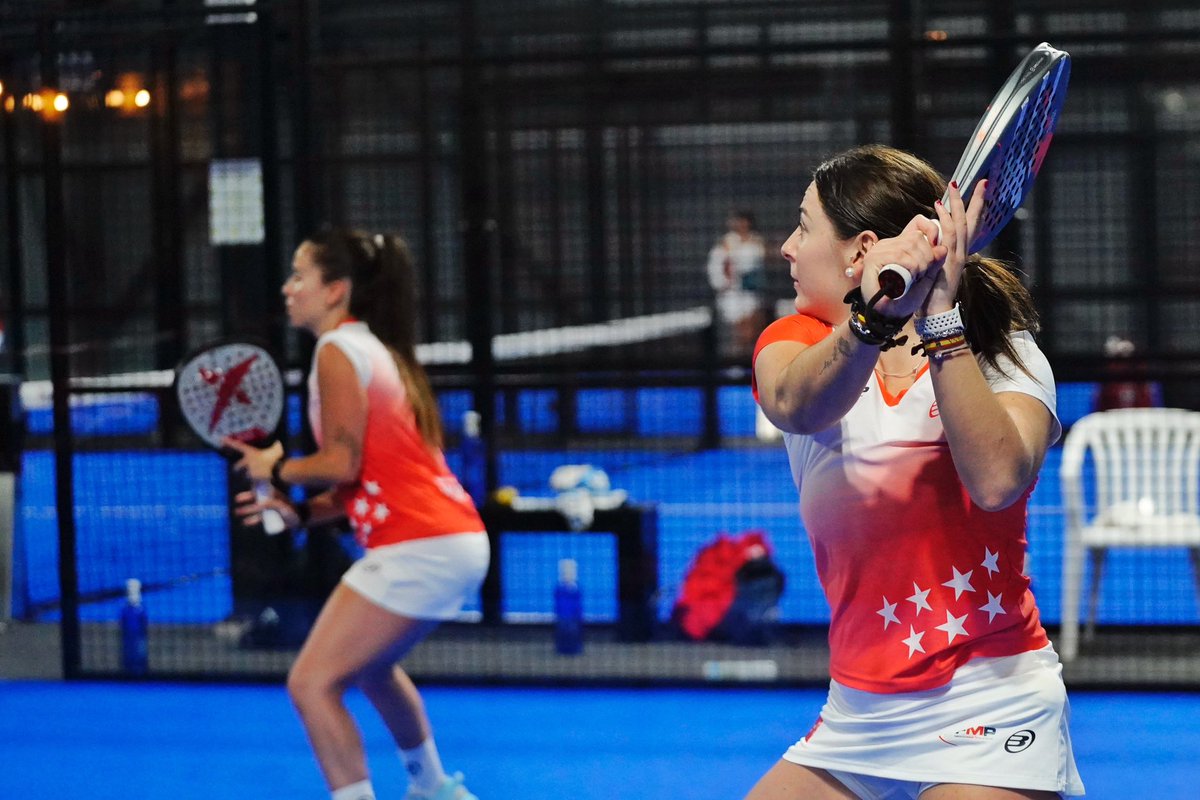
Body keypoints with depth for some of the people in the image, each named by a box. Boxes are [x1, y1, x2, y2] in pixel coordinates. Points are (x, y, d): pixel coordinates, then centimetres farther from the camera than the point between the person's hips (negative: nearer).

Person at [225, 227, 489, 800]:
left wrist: (276, 469, 1)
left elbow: (343, 463, -16)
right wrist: (299, 513, 11)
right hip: (456, 543, 10)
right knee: (368, 666, 33)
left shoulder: (338, 349, -8)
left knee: (312, 684, -11)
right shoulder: (376, 351, 20)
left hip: (418, 549, -10)